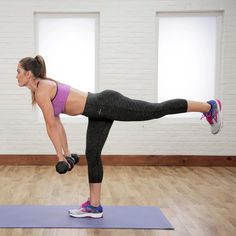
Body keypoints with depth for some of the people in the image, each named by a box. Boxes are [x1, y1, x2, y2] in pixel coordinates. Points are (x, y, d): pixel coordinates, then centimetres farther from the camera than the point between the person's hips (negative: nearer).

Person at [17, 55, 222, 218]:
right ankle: (94, 206, 18)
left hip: (107, 106, -10)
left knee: (158, 110, -4)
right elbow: (57, 123, 21)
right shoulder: (42, 88, 15)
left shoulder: (41, 90, -14)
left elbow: (51, 126, -12)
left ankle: (208, 107, 10)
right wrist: (66, 151, 24)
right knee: (92, 155, 11)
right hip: (101, 112, 10)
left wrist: (59, 154, -2)